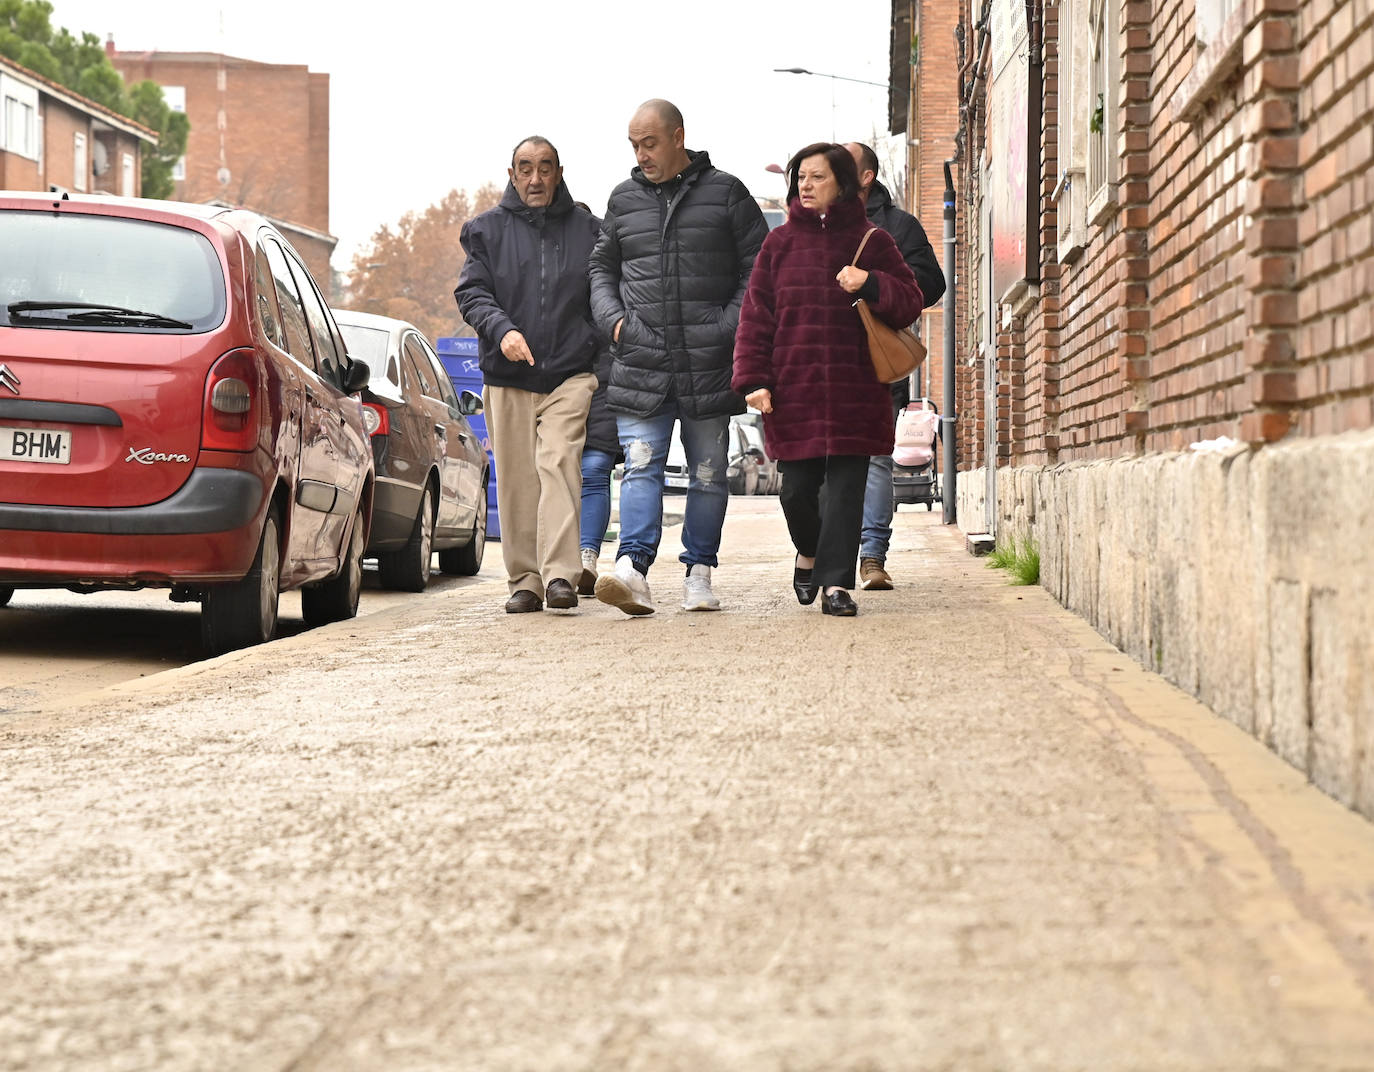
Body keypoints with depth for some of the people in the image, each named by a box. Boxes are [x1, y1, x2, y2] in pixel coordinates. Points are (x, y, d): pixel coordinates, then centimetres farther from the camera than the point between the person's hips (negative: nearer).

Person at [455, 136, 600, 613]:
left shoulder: (587, 229, 11)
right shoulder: (487, 230, 10)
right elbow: (471, 292, 3)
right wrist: (502, 328, -16)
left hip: (571, 372, -1)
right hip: (507, 377, 1)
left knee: (559, 465, -16)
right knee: (516, 480, 2)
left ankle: (560, 575, -21)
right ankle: (524, 580, 10)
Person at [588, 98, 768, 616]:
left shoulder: (725, 193, 3)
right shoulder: (624, 199, 12)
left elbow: (759, 267, 4)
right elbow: (601, 266, 23)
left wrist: (730, 326, -7)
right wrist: (612, 318, 6)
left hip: (707, 362, -1)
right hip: (640, 362, 1)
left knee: (709, 472, 6)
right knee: (641, 466, -10)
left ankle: (699, 572, 15)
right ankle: (633, 566, -21)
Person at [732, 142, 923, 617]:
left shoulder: (870, 241, 6)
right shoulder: (779, 243, 9)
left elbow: (910, 303, 5)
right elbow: (756, 316, 7)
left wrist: (871, 285, -15)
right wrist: (754, 379, -3)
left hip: (854, 389, -1)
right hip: (793, 390, 1)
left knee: (844, 488, -4)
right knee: (797, 487, 4)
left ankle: (836, 582, -1)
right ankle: (809, 552, 32)